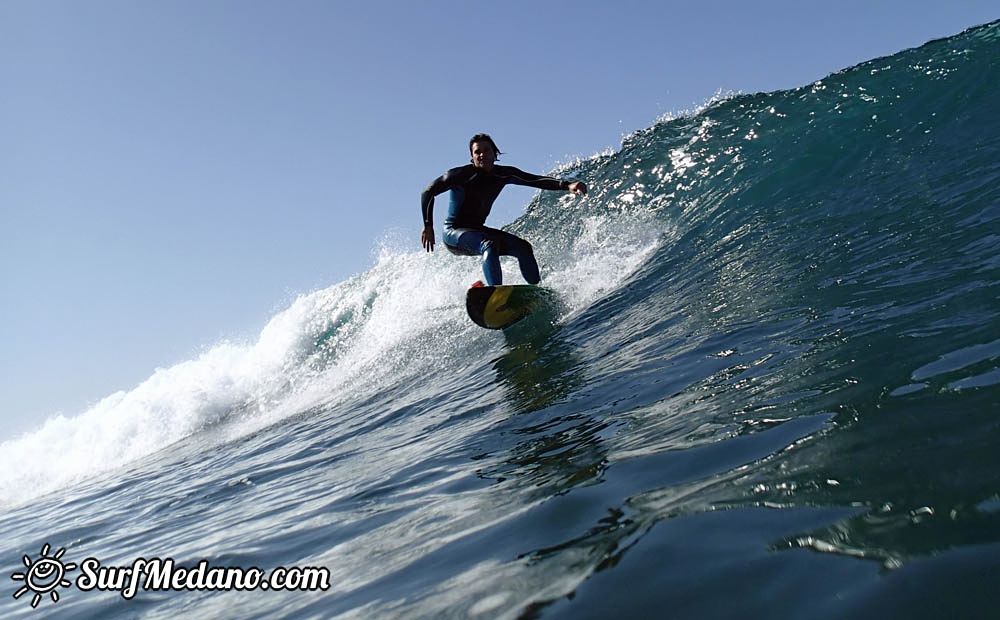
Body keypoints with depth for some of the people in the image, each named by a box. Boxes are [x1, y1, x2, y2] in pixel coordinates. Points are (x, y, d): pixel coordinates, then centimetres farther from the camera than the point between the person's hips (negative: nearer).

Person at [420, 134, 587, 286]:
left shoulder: (503, 174, -2)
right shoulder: (461, 174, -15)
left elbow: (537, 180, -10)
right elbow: (428, 192, -9)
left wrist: (566, 185, -25)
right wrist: (428, 226, -16)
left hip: (477, 231, 6)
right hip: (454, 234, -6)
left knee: (523, 247, -10)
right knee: (489, 245, -35)